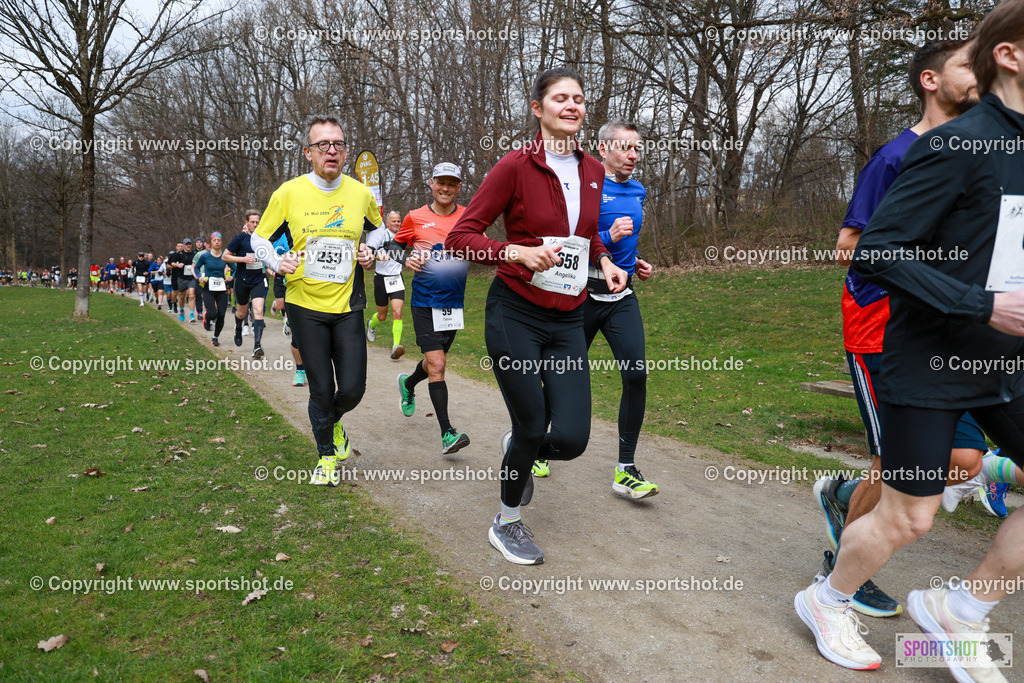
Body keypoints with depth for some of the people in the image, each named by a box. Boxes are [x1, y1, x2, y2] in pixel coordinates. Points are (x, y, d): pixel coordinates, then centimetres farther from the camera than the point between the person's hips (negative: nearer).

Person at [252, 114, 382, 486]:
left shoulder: (361, 194, 1)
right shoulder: (289, 193, -5)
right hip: (305, 305, -1)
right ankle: (327, 455, 27)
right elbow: (259, 238, 6)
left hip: (347, 306, 2)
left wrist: (371, 253, 0)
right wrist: (278, 262, -13)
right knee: (321, 390, 2)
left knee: (352, 389, -2)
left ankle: (333, 422, 36)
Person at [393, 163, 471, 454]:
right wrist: (407, 259, -7)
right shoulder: (415, 218, 0)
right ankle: (447, 432, -8)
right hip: (425, 302, -3)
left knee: (436, 362, 18)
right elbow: (395, 246, 13)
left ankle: (408, 383, 51)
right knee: (437, 365, -12)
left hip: (454, 302, 3)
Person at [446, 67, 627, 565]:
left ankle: (517, 449, 35)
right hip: (516, 314, -5)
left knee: (570, 438, -4)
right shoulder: (516, 166, -8)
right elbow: (460, 237, -10)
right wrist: (520, 252, -24)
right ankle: (506, 524, 30)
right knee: (532, 427, 2)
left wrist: (605, 261, 4)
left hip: (567, 321, 5)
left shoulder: (592, 172, 9)